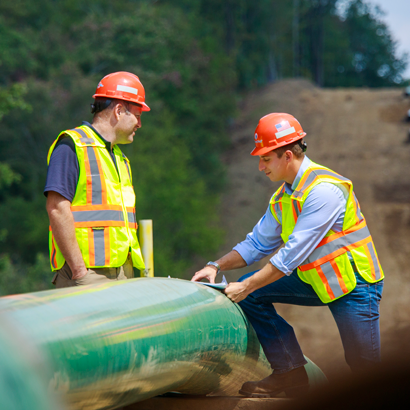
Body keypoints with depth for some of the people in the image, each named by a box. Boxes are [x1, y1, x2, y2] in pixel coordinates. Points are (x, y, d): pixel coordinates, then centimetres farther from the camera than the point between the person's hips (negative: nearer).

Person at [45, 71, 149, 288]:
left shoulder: (120, 157, 24)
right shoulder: (72, 145, -4)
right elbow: (57, 207, -14)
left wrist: (128, 276, 14)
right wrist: (79, 270, -19)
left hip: (122, 274, 8)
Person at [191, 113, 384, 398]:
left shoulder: (324, 189, -24)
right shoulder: (282, 198, 4)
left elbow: (294, 253, -26)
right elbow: (257, 244, 13)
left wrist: (246, 287, -24)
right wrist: (216, 267, -2)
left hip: (354, 284, -8)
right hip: (315, 282, 8)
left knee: (365, 369, -8)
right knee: (251, 294, -5)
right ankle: (291, 374, -1)